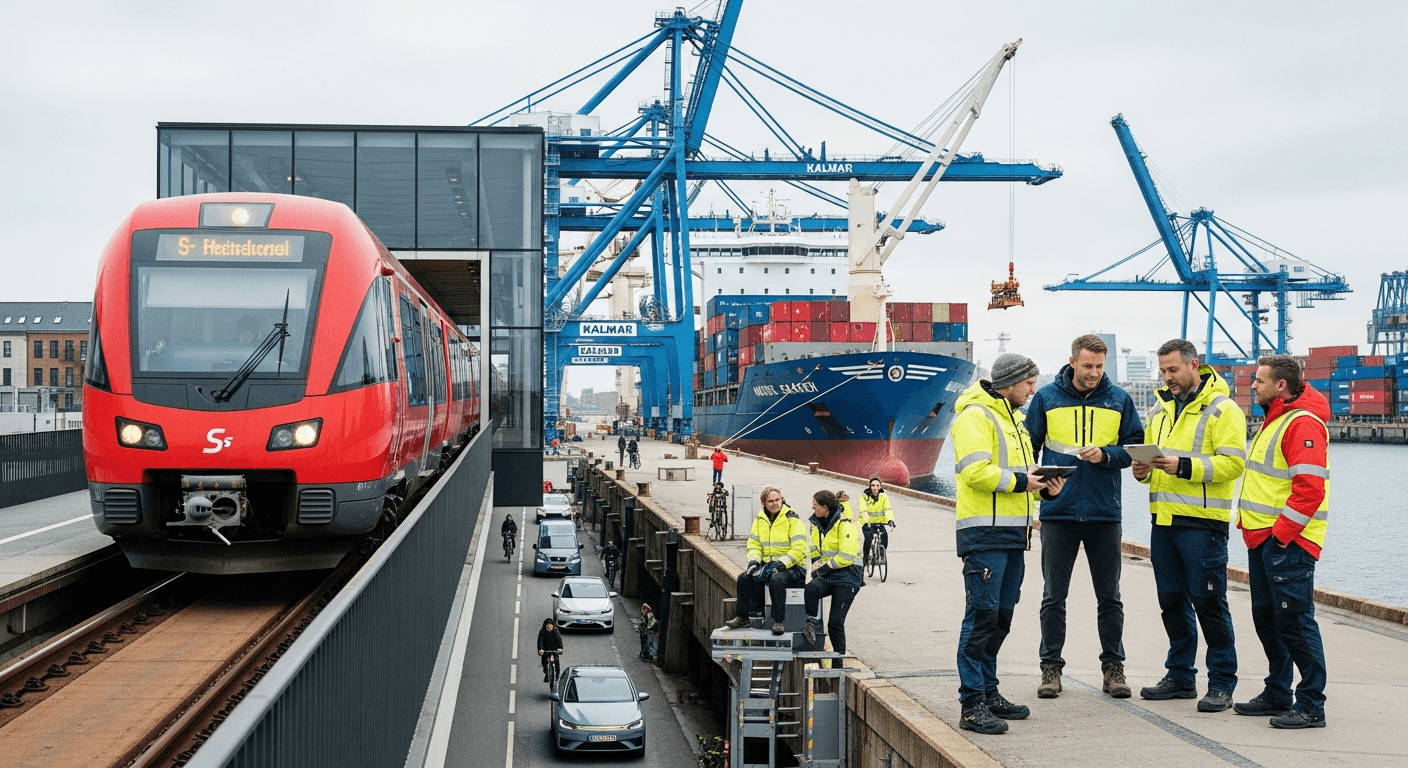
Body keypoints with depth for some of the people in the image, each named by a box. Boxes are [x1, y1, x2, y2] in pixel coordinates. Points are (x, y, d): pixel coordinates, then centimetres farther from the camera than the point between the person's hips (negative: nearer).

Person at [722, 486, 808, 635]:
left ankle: (778, 622, -29)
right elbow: (754, 545, 14)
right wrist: (753, 561, -7)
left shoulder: (792, 519, -9)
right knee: (744, 578, -15)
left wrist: (781, 564, -22)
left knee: (776, 580, -37)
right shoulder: (760, 520, 10)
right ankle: (741, 618, -5)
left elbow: (799, 549, -14)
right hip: (768, 565, 6)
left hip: (791, 567, -6)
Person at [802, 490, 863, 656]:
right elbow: (815, 550, 22)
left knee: (835, 623, -7)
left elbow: (846, 557, -19)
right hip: (827, 575, 6)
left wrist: (825, 568, -16)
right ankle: (812, 624, -21)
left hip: (846, 578, -6)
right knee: (811, 589, -30)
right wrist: (818, 568, 4)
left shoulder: (844, 525, -14)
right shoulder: (817, 524, 11)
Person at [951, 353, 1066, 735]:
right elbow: (975, 471, -20)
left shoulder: (1012, 419, 22)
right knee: (982, 615, -10)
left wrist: (1043, 486, 8)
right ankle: (972, 706, -8)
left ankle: (989, 693, 21)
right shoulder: (975, 417, -9)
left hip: (1013, 534, 10)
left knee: (1001, 617, 13)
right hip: (984, 534, -10)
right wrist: (1020, 482, -16)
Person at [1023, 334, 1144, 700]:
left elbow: (1134, 447, 5)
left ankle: (1113, 666, 17)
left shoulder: (1119, 400, 5)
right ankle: (1051, 667, 13)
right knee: (1054, 597, 5)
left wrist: (1105, 455, -12)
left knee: (1109, 597, 8)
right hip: (1058, 512, -1)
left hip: (1105, 512, 1)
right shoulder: (1046, 398, 2)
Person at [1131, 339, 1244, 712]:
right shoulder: (1161, 409, 16)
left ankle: (1222, 683, 4)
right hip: (1164, 520, 7)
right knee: (1172, 601, 13)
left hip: (1203, 522, -7)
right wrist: (1144, 469, 1)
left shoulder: (1222, 409, -7)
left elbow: (1232, 463, -15)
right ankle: (1180, 677, 23)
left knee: (1209, 602, -4)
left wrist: (1184, 466, -24)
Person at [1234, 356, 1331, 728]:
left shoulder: (1303, 425, -15)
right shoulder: (1274, 421, 19)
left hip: (1288, 543, -11)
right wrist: (1249, 523, 18)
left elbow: (1309, 488, -23)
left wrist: (1281, 533, -21)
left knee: (1295, 621, -9)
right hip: (1263, 540, 11)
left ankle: (1311, 705, -4)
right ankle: (1277, 695, 24)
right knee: (1267, 618, 14)